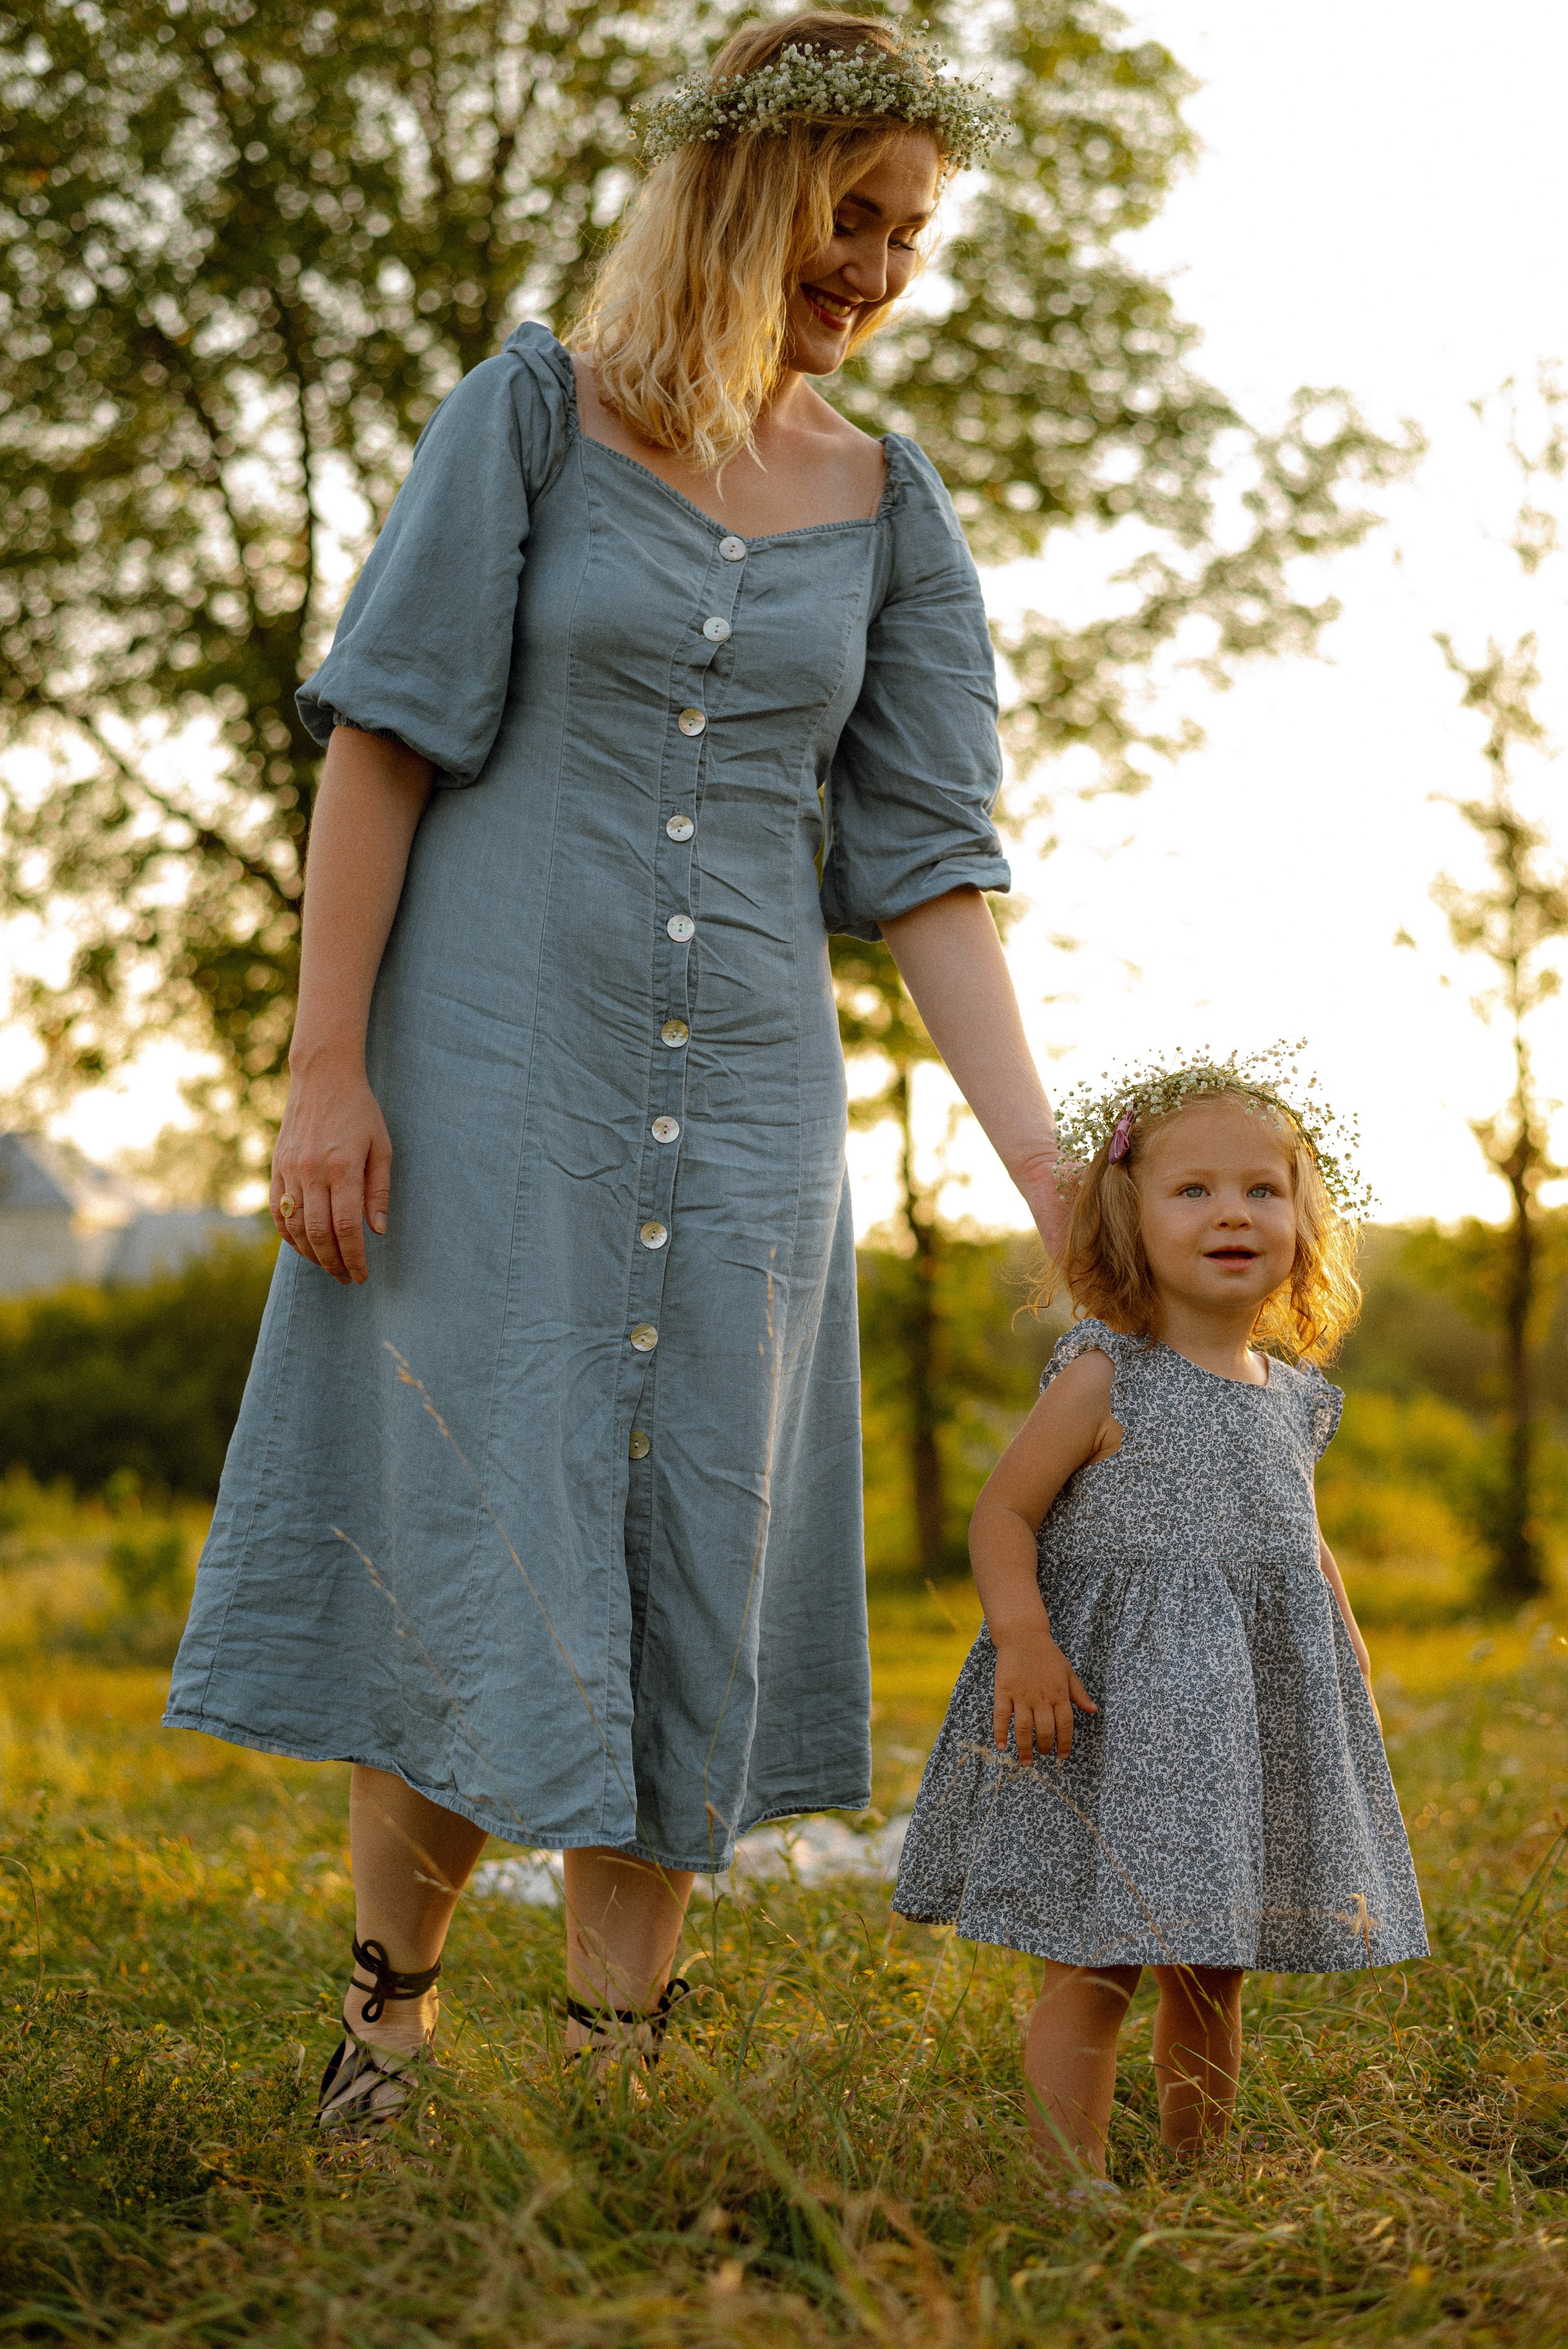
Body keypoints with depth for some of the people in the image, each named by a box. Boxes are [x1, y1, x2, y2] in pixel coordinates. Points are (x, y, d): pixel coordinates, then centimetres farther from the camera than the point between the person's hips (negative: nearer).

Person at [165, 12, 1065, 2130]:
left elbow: (924, 859, 4)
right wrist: (325, 1066, -13)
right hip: (493, 1072, -3)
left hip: (744, 1096, 4)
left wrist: (1050, 1171, -5)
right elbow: (385, 734, -5)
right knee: (477, 1551, -3)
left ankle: (617, 2067, 12)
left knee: (688, 1577, 3)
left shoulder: (888, 507, 9)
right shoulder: (533, 411, -1)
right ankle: (390, 2000, 17)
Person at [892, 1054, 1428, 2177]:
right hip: (1114, 1705, -6)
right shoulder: (1107, 1380, -8)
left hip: (1256, 1713, 6)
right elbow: (1003, 1511, -8)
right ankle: (1073, 2186, 1)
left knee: (1212, 1973, 14)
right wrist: (1024, 1637, -22)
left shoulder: (1294, 1400, 10)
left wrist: (1348, 1644, 10)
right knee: (1095, 1963, -5)